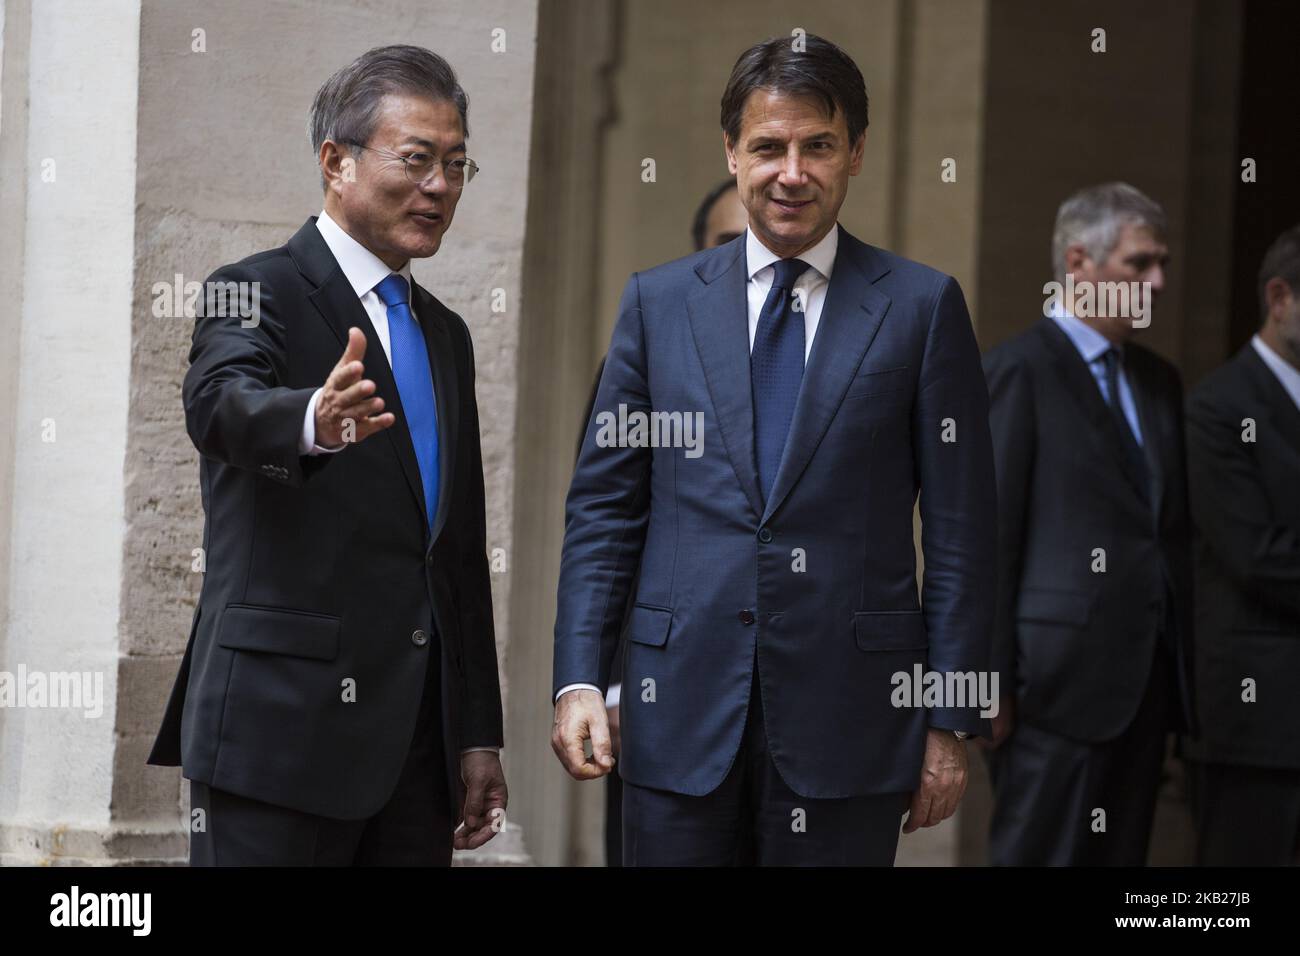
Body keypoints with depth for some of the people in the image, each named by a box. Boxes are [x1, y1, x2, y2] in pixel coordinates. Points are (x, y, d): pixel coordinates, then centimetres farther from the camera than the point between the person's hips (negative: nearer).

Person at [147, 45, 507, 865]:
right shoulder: (257, 295, -3)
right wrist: (316, 420, -48)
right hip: (279, 735, -7)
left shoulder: (446, 336, 18)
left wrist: (478, 735, 15)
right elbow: (225, 407, -26)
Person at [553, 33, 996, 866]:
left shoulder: (922, 307, 3)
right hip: (683, 711, 1)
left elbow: (961, 531, 2)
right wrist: (579, 679, -2)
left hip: (849, 716, -1)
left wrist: (951, 722, -2)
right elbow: (604, 507, 9)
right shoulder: (659, 303, 9)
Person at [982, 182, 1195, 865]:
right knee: (1039, 855, -4)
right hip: (1061, 681, -7)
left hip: (1148, 682, 7)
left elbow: (1174, 529, 18)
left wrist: (1184, 670, 11)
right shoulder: (1019, 371, -6)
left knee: (1121, 858, 9)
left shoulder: (1158, 381, 17)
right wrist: (992, 682, -13)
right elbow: (990, 537, -10)